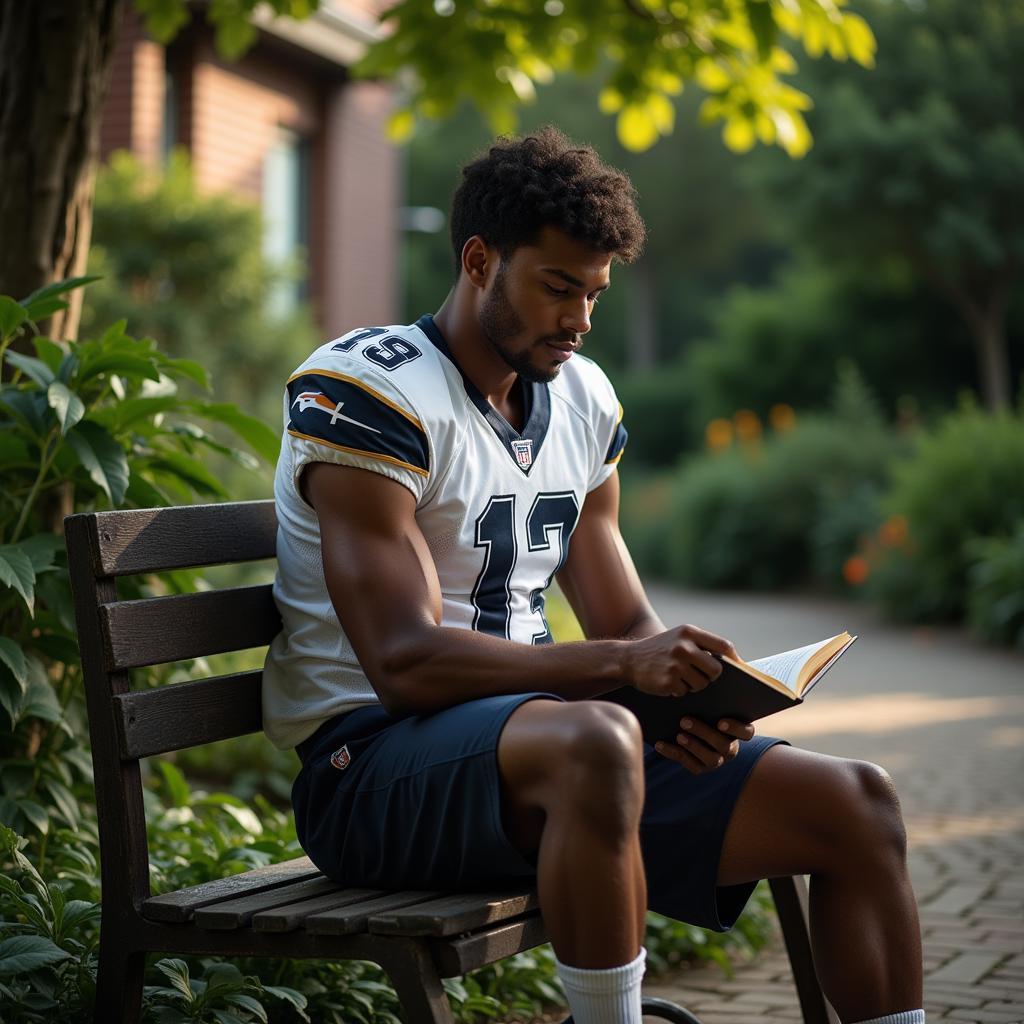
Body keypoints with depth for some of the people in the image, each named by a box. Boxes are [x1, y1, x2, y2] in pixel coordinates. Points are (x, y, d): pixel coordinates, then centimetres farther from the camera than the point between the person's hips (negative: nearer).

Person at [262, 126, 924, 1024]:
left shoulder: (583, 400, 12)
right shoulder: (363, 393, -12)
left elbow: (627, 625, 16)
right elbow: (406, 664, -21)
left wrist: (695, 697, -7)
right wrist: (621, 664, -29)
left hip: (546, 745, 7)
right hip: (375, 767, -7)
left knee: (858, 803, -3)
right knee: (595, 741, -40)